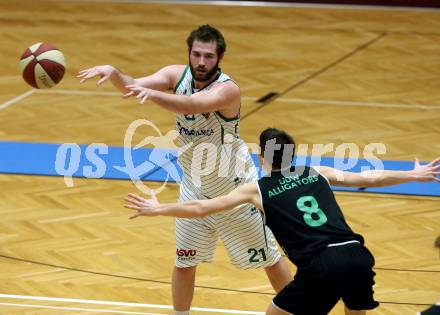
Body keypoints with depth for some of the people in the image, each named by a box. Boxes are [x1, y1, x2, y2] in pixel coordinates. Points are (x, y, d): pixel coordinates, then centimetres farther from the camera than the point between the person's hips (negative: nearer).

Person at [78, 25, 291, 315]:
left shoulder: (227, 89, -29)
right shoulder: (177, 75, -13)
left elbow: (192, 105, -49)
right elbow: (133, 86, -27)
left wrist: (153, 94, -65)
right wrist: (112, 73, -49)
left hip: (236, 188, -4)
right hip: (195, 187, 4)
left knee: (269, 258, 10)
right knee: (184, 262, 8)